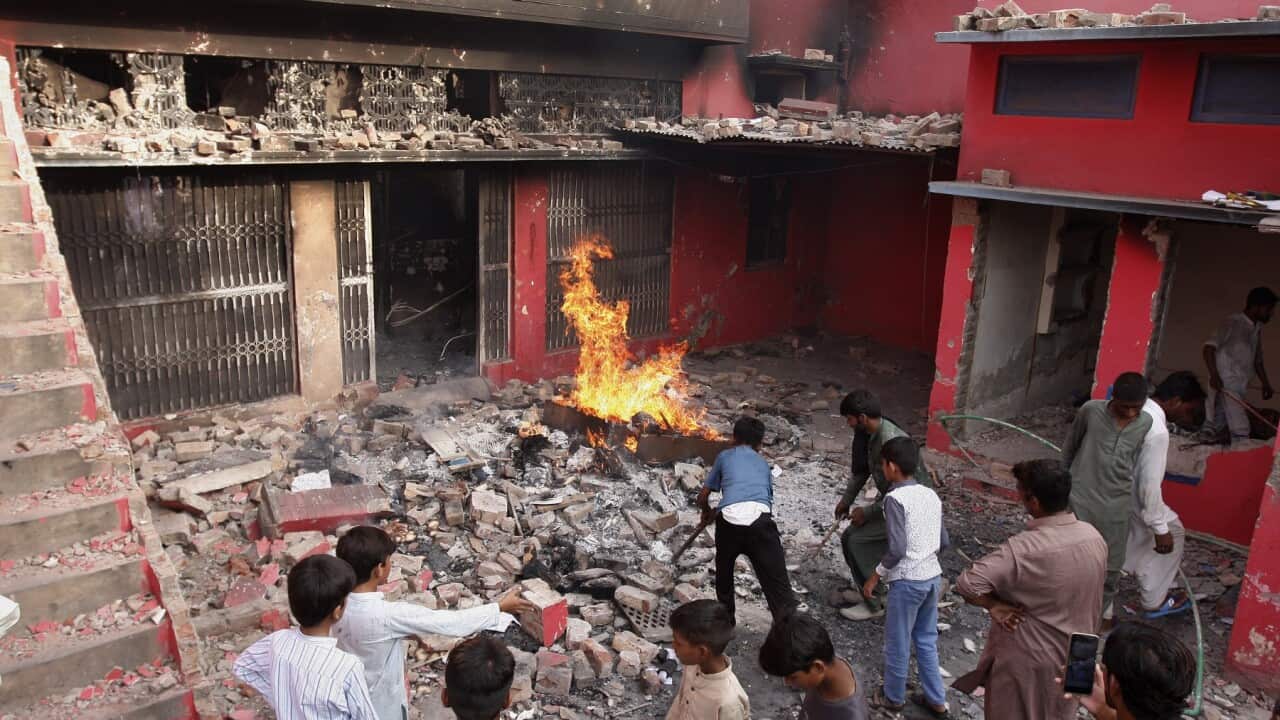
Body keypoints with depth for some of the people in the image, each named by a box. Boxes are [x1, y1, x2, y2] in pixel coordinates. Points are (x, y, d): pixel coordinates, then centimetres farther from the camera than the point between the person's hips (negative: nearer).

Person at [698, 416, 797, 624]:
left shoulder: (725, 457, 27)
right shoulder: (763, 464, 32)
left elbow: (702, 498, 30)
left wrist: (707, 513, 52)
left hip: (729, 517, 0)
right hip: (760, 518, 0)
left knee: (724, 571, 29)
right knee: (778, 586, -2)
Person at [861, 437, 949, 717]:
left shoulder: (895, 498, -17)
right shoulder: (931, 495, 5)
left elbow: (897, 549, -21)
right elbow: (944, 541, 10)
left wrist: (876, 575, -9)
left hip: (907, 580, -7)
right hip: (933, 577, 7)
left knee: (897, 643, 11)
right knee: (926, 641, 20)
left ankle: (893, 697, 27)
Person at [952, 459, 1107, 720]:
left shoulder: (1023, 550, -32)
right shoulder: (1094, 538, -10)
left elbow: (966, 584, -38)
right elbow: (1091, 602, 4)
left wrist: (994, 605, -21)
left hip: (1026, 659, -6)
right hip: (1071, 655, 6)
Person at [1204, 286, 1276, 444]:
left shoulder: (1257, 329, 16)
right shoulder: (1233, 322, -7)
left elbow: (1257, 359, 26)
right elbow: (1210, 346, -14)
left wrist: (1266, 383, 16)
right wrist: (1214, 375, -23)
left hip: (1240, 386, 8)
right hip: (1226, 383, -8)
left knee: (1216, 428, 8)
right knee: (1240, 430, -15)